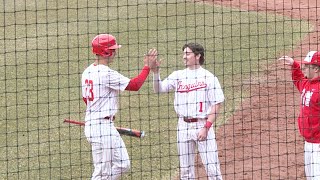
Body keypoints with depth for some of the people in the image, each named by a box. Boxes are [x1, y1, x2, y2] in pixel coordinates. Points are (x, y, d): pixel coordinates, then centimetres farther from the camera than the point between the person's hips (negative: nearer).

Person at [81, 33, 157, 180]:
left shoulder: (87, 72, 11)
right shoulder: (106, 73, -18)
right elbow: (135, 85, -16)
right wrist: (147, 67, -5)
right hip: (101, 128, -10)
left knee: (122, 164, 13)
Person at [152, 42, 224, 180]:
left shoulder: (209, 77, -4)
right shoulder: (178, 76, 8)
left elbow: (216, 105, -6)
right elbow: (158, 89, 1)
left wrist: (206, 128, -14)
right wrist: (156, 72, -14)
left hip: (203, 124, -4)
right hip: (184, 126, 4)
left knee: (212, 168, -5)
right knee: (185, 169, 9)